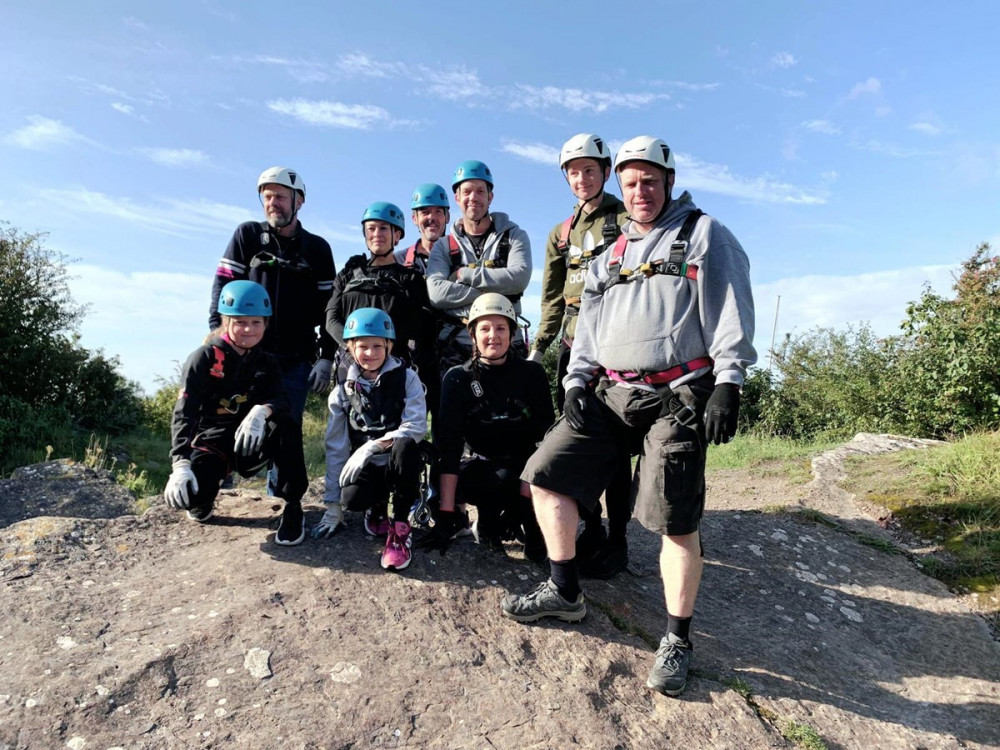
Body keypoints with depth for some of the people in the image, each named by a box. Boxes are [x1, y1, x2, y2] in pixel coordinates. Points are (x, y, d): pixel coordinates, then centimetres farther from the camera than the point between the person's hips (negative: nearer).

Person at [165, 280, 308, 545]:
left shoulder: (267, 363, 3)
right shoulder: (203, 358, -8)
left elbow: (280, 400, -15)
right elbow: (184, 413, -18)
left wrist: (261, 412, -41)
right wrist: (181, 464, -33)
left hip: (251, 444, 2)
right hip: (211, 441, -2)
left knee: (285, 424, -30)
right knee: (187, 493, -32)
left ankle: (292, 507, -19)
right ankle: (201, 503, 10)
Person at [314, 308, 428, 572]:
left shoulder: (406, 378, -3)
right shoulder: (342, 391, 4)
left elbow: (416, 427, -15)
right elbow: (335, 448, 3)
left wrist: (372, 447, -24)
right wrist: (332, 505, 2)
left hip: (400, 462, -1)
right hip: (364, 465, 2)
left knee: (405, 445, -37)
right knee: (352, 498, -32)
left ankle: (400, 528, -19)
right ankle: (378, 507, 8)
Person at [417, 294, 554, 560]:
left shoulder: (532, 373, -7)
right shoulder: (458, 378, -9)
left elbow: (546, 434, -14)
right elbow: (448, 443, -18)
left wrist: (525, 500, -27)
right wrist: (446, 514, -26)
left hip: (523, 464, 1)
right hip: (480, 464, -1)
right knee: (501, 479, -34)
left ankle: (525, 518, -3)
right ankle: (490, 519, -3)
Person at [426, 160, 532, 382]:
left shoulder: (514, 236, 12)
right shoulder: (443, 246, 14)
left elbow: (519, 277, -9)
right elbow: (436, 293, -5)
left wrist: (465, 275, -6)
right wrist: (492, 291, -11)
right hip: (455, 348, 1)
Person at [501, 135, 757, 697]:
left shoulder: (704, 235, 6)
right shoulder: (613, 254, 23)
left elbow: (730, 311, -5)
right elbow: (589, 327, 19)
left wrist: (728, 386, -15)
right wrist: (576, 383, 6)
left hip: (677, 395, -6)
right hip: (610, 393, 6)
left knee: (676, 521, -7)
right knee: (546, 473, 2)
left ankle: (678, 641, 13)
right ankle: (565, 593, 18)